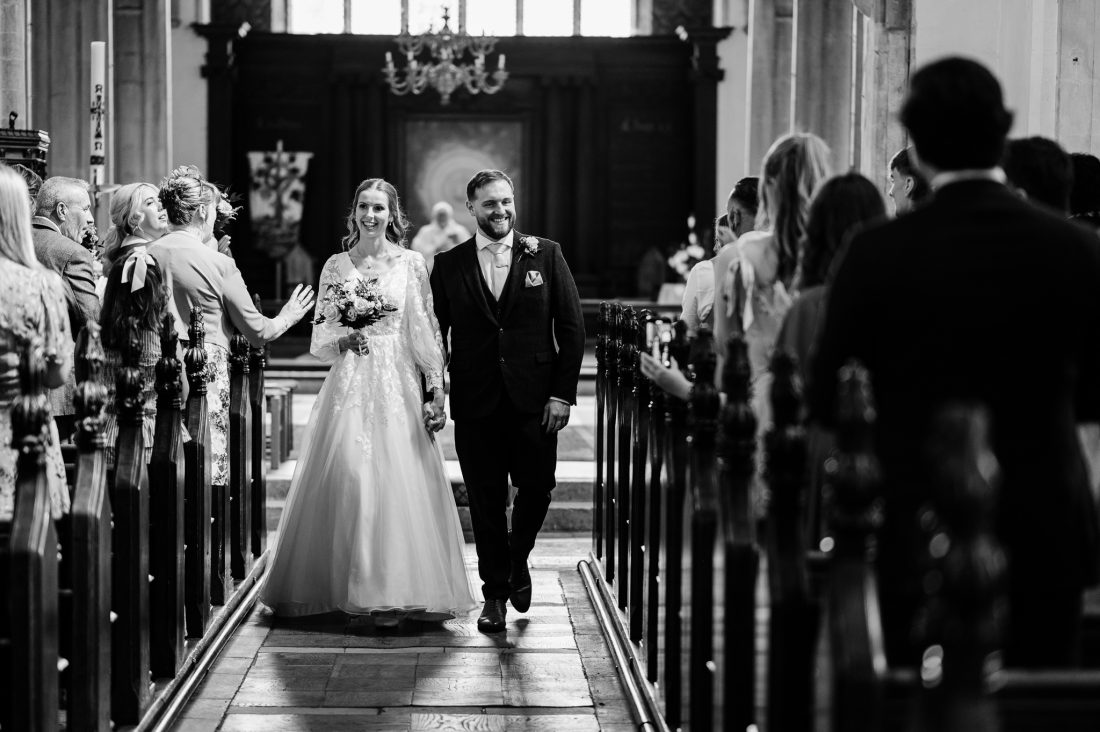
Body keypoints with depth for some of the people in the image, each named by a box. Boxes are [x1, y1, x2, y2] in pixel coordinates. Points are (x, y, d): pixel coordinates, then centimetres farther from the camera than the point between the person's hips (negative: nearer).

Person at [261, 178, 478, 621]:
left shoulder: (411, 264, 4)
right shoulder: (336, 266, 9)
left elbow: (426, 332, 1)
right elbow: (321, 338, 10)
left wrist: (437, 392, -6)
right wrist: (344, 342, -12)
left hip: (397, 385, -1)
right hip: (349, 385, 2)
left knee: (397, 481, -6)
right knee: (346, 479, -5)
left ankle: (394, 593, -1)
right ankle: (346, 584, 6)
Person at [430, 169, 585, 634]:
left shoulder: (545, 255, 3)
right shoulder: (449, 264, 5)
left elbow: (571, 326, 2)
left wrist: (563, 393, -4)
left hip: (534, 400, 0)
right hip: (475, 404, 0)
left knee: (537, 490, 2)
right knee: (485, 502, 5)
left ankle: (517, 560, 32)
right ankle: (495, 593, 19)